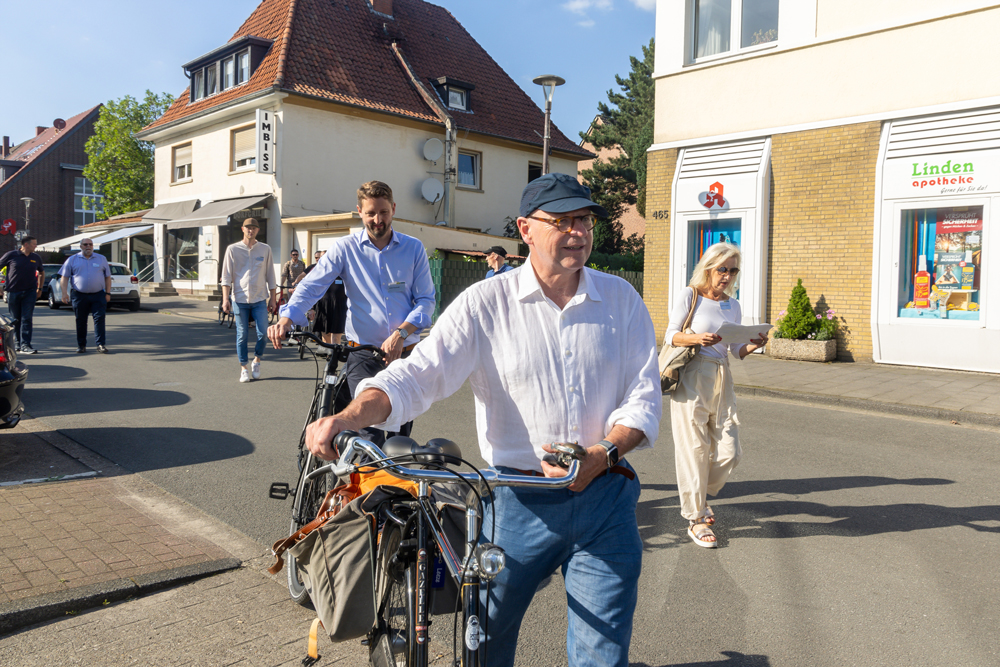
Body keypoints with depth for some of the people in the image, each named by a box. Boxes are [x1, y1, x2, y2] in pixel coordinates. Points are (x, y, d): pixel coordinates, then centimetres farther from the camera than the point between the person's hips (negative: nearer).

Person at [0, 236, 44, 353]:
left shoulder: (36, 258, 9)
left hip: (29, 292, 1)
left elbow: (42, 272, 25)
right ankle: (18, 343, 19)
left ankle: (25, 345, -11)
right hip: (13, 292, -1)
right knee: (15, 320, 8)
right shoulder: (11, 255, -1)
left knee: (26, 319, -8)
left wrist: (39, 288, 19)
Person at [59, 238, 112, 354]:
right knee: (80, 321, 5)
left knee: (99, 318, -8)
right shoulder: (72, 260, 8)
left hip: (98, 295, 0)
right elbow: (64, 277, 6)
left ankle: (101, 344, -6)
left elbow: (108, 277, 14)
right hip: (79, 295, 0)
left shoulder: (101, 259, 12)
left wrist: (108, 293, 6)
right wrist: (64, 293, -5)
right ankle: (81, 345, 14)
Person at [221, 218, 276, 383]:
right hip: (240, 299, -1)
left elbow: (270, 275, 12)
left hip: (259, 299, 1)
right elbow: (226, 276, 2)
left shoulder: (265, 249, 7)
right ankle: (243, 367, 13)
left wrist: (272, 298, 9)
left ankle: (256, 360, 18)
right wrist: (225, 299, -7)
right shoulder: (233, 249, 3)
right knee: (242, 335, 2)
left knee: (263, 333, -6)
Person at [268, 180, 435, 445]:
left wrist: (401, 333, -16)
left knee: (401, 435, 12)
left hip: (405, 354, 2)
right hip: (363, 356, -2)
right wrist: (286, 318, -24)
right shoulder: (345, 248, 1)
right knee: (370, 436, -17)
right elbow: (311, 286, -6)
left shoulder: (414, 249, 4)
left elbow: (426, 300, 0)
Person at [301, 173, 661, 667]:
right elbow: (415, 375, -11)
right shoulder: (485, 304, -5)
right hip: (518, 502, -1)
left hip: (605, 501, 2)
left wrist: (603, 455, -15)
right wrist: (347, 417, -28)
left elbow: (644, 396, 2)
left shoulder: (621, 300, 3)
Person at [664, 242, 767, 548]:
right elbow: (671, 335, -3)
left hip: (722, 379, 5)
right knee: (694, 449, -2)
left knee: (729, 453, 2)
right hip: (692, 377, -5)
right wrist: (697, 338, -20)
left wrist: (754, 345, -6)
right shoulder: (690, 296, -1)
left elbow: (737, 350, 14)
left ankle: (698, 494, 30)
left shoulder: (733, 305, 14)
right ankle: (695, 519, 9)